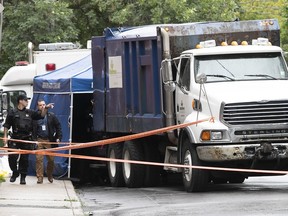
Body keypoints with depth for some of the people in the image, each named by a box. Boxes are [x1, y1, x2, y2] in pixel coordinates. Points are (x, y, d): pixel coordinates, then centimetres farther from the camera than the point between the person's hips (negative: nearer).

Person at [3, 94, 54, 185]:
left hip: (26, 139, 2)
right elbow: (7, 125, 3)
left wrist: (46, 108, -10)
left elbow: (41, 115, 7)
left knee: (24, 159, 3)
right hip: (15, 138, -2)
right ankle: (15, 173, 15)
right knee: (12, 157, -7)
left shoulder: (29, 112, 10)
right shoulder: (12, 112, 3)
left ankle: (23, 177, 12)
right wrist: (5, 136, -4)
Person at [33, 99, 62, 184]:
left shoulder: (51, 116, 5)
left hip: (50, 141, 1)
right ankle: (40, 177, -4)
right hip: (39, 140, -1)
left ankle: (50, 176, 22)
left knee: (51, 159, 4)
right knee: (39, 159, -7)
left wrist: (58, 137, 1)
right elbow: (32, 129, 3)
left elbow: (58, 126, 8)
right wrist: (33, 139, -6)